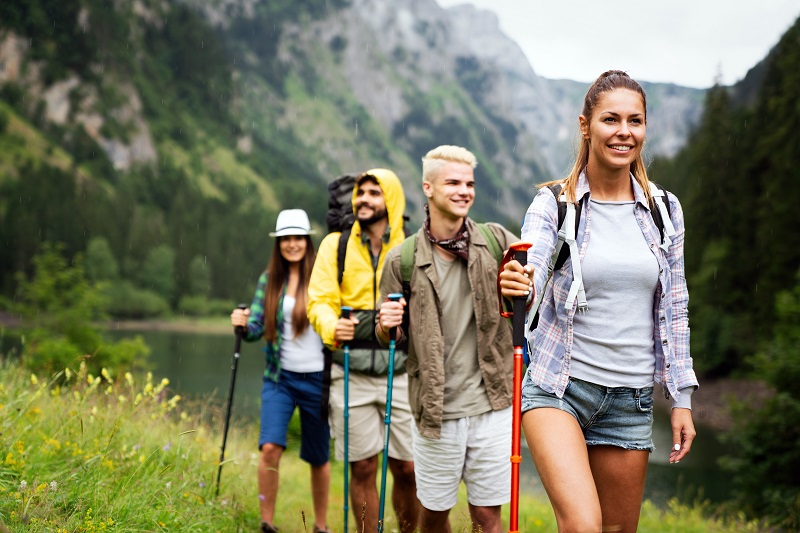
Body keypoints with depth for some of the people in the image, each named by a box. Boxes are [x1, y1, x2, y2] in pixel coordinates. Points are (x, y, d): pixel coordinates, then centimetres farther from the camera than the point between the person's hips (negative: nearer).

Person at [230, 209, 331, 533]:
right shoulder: (269, 281, 5)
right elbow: (256, 329, 4)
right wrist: (243, 324, -18)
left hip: (317, 378, -2)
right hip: (279, 378, 2)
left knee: (318, 457, 10)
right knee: (270, 447, -16)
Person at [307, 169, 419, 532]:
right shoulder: (336, 244, 8)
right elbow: (319, 300, 2)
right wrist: (332, 326, -21)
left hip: (400, 370, 0)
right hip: (351, 374, 0)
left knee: (407, 468, 0)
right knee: (362, 468, 5)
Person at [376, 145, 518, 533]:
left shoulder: (496, 241, 0)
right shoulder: (402, 260, -1)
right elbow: (390, 337, 9)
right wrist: (386, 326, -14)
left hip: (490, 403, 0)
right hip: (435, 410, 0)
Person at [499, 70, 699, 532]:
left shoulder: (665, 210, 5)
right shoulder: (554, 204, -4)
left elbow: (674, 311, 10)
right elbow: (530, 270, -20)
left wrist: (683, 399, 7)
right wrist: (517, 287, -44)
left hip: (631, 398, 4)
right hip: (558, 387, -3)